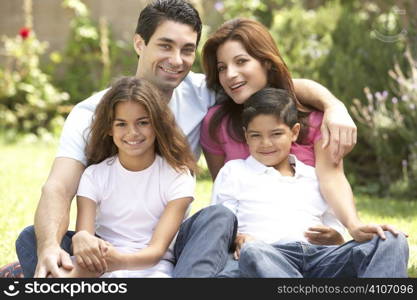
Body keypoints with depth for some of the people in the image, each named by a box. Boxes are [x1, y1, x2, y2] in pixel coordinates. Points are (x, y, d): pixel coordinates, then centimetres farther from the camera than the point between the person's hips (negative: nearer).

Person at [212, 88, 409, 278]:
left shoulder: (315, 176, 29)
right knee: (252, 252, -41)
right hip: (268, 254, -3)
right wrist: (237, 239, -8)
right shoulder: (234, 171, 24)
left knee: (392, 242, -20)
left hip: (319, 253, 3)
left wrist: (359, 229, 0)